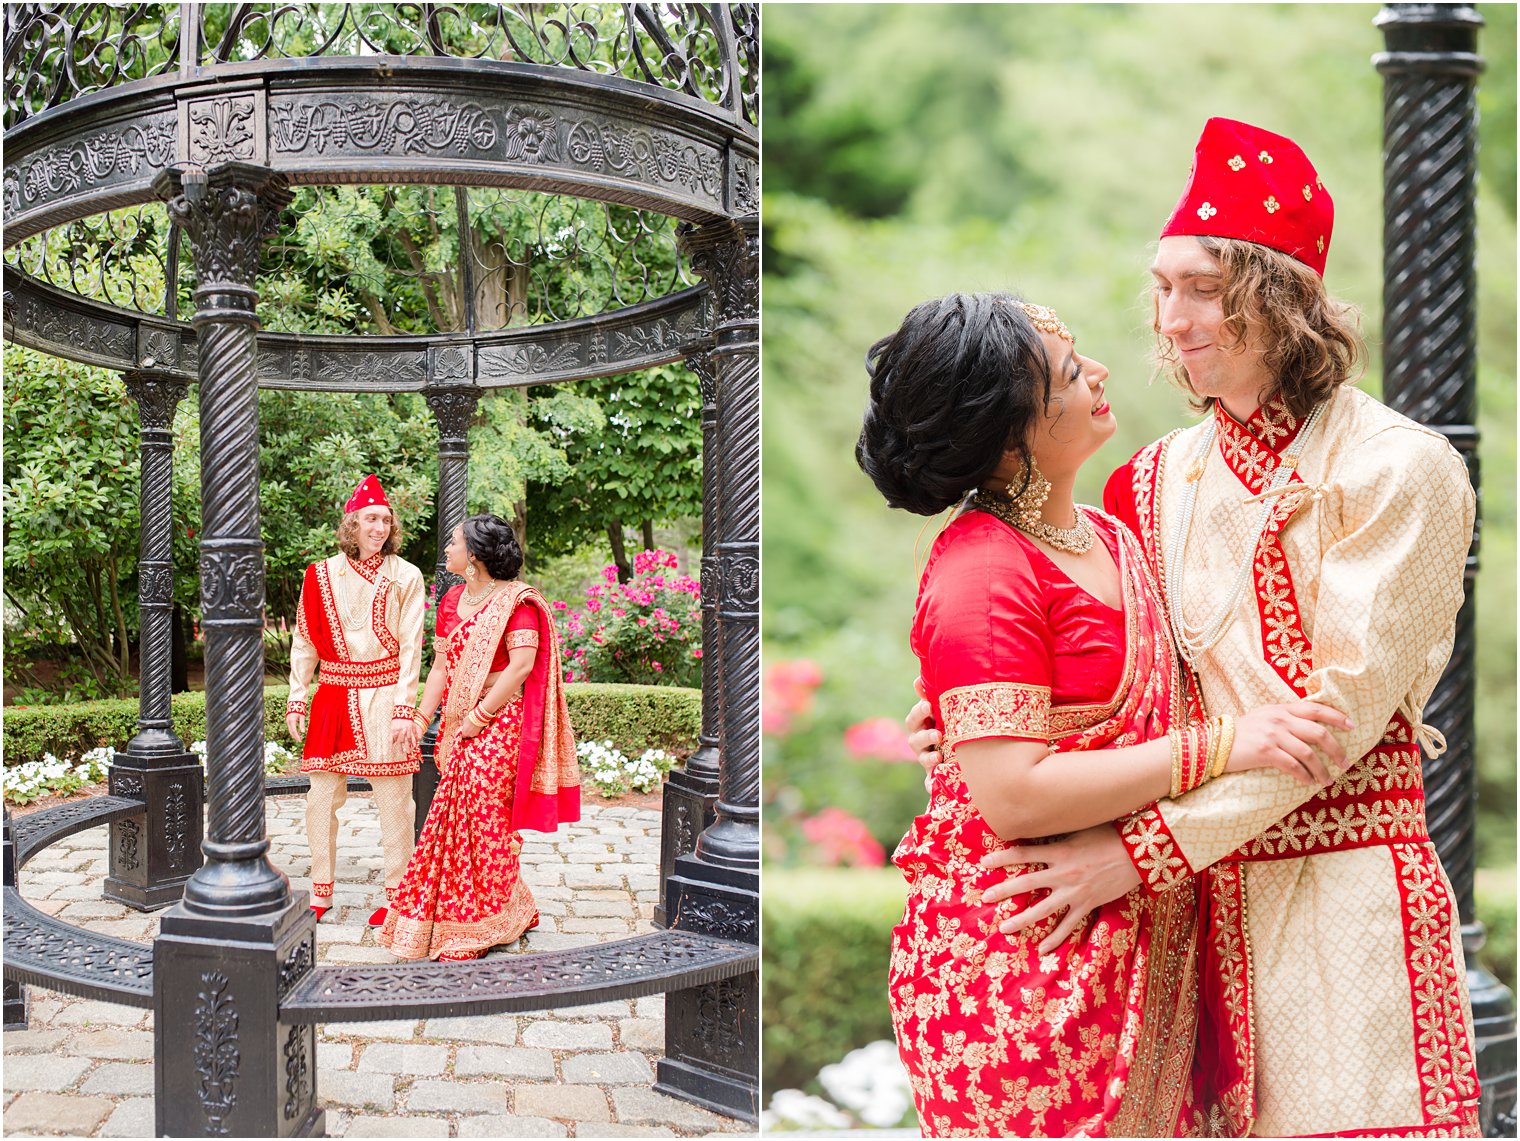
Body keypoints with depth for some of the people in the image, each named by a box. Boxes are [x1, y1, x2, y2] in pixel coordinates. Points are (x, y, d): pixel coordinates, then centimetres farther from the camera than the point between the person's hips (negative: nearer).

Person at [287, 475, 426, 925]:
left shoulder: (405, 577, 1)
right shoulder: (321, 575, 7)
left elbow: (410, 648, -3)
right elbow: (304, 642, 11)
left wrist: (404, 710, -10)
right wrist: (296, 701, 6)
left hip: (384, 697, -2)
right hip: (333, 698, 2)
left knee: (393, 799, 0)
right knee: (321, 798, 5)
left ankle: (397, 895, 11)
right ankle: (321, 891, 19)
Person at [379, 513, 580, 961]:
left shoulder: (516, 601, -10)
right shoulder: (452, 601, 15)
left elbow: (522, 664, -18)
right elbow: (441, 667, 16)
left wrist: (481, 715, -17)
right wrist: (420, 720, 8)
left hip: (499, 724, -8)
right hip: (460, 727, 8)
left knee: (483, 818, -5)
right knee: (457, 818, 7)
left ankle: (481, 928, 8)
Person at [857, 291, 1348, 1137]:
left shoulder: (1109, 537, 11)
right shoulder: (982, 574, -17)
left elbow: (1159, 693, 22)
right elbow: (1013, 796, -23)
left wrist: (1360, 718, 8)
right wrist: (1221, 745, -21)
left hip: (1137, 945, 8)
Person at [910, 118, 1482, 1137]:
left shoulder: (1401, 469, -7)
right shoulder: (1161, 478, 9)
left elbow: (1345, 699, -14)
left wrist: (1147, 850, -17)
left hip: (1348, 889, -4)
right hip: (1202, 890, 4)